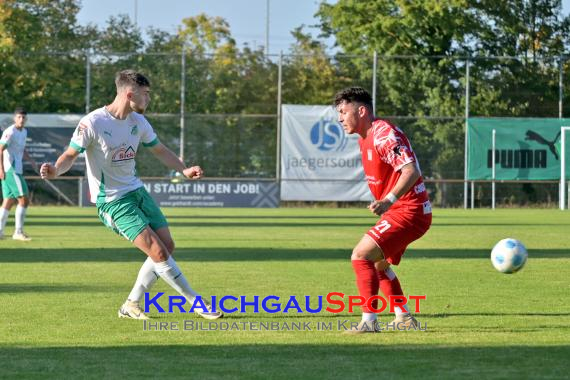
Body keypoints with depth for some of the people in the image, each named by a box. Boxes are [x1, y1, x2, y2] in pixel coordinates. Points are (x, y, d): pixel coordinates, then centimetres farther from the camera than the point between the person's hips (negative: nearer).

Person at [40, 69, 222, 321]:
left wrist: (184, 170, 2)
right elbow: (71, 154, -13)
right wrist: (55, 171, -34)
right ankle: (197, 304, -4)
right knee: (158, 252, -15)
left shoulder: (138, 121, 4)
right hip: (112, 201, -8)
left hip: (136, 191, 8)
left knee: (167, 246, 4)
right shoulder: (93, 123, -17)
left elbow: (159, 150, 17)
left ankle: (131, 305, 15)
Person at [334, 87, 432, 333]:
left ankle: (369, 322, -18)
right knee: (378, 263, 26)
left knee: (361, 255, -19)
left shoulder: (384, 135, -20)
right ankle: (404, 317, 33)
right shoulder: (365, 138, 12)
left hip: (408, 212, -11)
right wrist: (384, 205, 23)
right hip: (397, 211, 11)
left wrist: (388, 201, -41)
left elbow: (411, 171, -31)